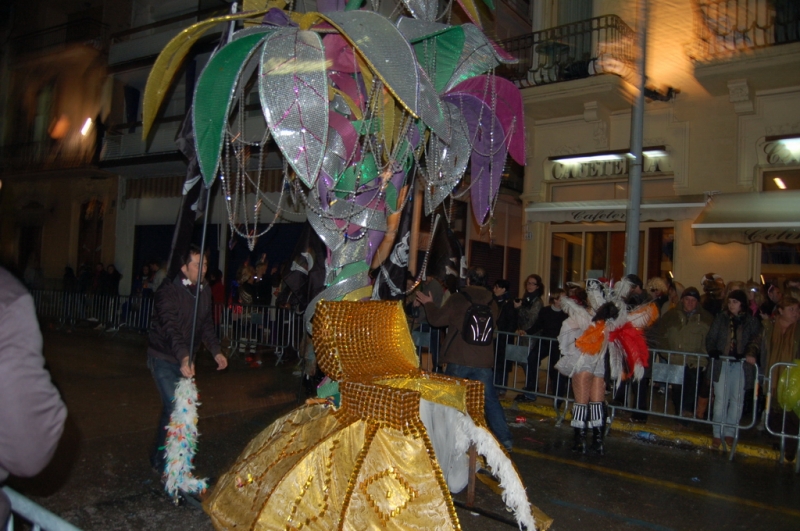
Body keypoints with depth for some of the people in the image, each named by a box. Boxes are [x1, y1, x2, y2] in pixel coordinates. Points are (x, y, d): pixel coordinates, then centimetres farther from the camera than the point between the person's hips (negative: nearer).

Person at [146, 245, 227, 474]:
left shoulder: (205, 290, 1)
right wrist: (183, 357, -47)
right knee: (174, 407, -14)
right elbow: (171, 328, -33)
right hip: (164, 358, -7)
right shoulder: (169, 291, -21)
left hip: (186, 358, 7)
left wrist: (216, 351, -2)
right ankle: (160, 460, 3)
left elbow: (206, 324, 9)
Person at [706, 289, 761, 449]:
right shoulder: (720, 318, 5)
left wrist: (750, 355, -17)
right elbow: (710, 339, 4)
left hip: (741, 365, 0)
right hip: (722, 364, 0)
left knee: (737, 399, 4)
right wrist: (713, 352, -14)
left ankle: (729, 432, 16)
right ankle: (717, 434, 7)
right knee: (720, 399, 0)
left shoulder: (751, 321, 4)